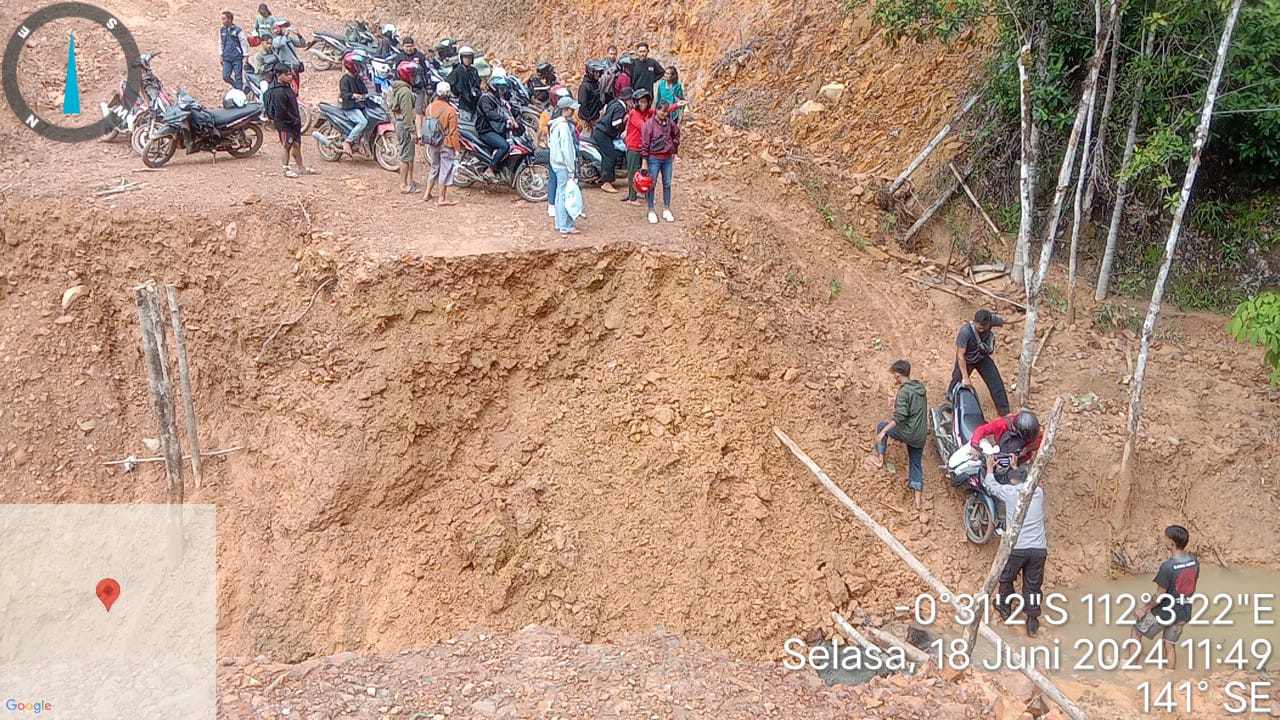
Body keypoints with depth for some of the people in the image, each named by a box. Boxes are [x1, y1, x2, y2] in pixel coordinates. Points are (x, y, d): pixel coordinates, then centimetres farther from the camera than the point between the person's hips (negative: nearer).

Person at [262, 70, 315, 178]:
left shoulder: (287, 86, 7)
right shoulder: (278, 92, -23)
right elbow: (281, 111, -24)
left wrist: (297, 119, 12)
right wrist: (294, 120, -16)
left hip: (294, 121, 9)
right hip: (284, 123, -9)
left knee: (297, 144, 15)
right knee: (287, 146, 2)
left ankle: (301, 167, 25)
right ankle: (286, 170, 14)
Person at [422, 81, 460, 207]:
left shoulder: (429, 107, 0)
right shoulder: (450, 110, -18)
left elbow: (425, 125, 9)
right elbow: (453, 132, -17)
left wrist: (427, 142, 20)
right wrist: (457, 148, -10)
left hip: (432, 143, 6)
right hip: (446, 144, -6)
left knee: (434, 168, 21)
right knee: (445, 170, 3)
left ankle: (427, 194, 25)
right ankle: (442, 199, 6)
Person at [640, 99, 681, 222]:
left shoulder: (669, 123, 2)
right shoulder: (649, 124, -11)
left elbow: (676, 134, 22)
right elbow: (644, 144, -10)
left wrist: (674, 149, 18)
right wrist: (645, 162, -12)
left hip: (667, 158, 5)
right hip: (654, 158, -5)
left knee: (667, 184, 11)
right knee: (652, 185, 2)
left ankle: (666, 210, 21)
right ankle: (651, 211, 10)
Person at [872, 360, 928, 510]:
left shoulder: (904, 392, -18)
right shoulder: (920, 387, 7)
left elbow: (900, 417, -27)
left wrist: (883, 431, -24)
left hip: (908, 432, -7)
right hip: (921, 435, 7)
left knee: (881, 426, 18)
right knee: (916, 463, 18)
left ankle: (880, 458, 24)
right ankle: (919, 497, 16)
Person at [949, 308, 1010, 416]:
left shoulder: (991, 320, -30)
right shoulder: (965, 332, -40)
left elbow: (1002, 321, -4)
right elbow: (960, 355, -35)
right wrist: (965, 377, -34)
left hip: (982, 358, 3)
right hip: (966, 360, -3)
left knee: (996, 383, 0)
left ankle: (1004, 411, 14)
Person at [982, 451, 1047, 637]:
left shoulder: (1009, 491, -1)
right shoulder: (1038, 492, 10)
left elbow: (991, 486, 19)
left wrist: (990, 467, 35)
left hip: (1016, 547, -3)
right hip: (1039, 548, 3)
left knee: (1006, 578, 21)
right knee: (1033, 585, 10)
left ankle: (1005, 607, 37)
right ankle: (1032, 620, 10)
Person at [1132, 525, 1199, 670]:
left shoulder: (1168, 566, -29)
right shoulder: (1194, 560, -7)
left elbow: (1159, 596, -21)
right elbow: (1192, 586, 8)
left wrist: (1144, 608, -5)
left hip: (1164, 613, -6)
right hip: (1183, 614, 6)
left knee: (1136, 632, 17)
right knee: (1170, 646, 20)